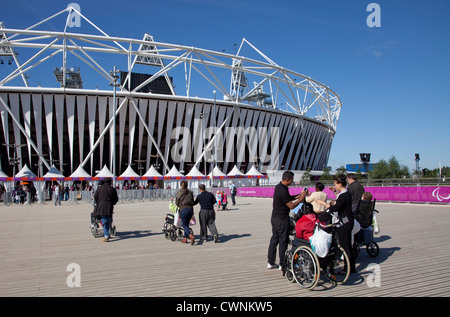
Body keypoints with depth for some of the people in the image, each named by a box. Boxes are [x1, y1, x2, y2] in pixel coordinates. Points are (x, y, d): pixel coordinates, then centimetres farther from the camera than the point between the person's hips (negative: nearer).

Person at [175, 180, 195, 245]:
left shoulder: (179, 192, -2)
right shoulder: (190, 192, 9)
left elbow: (177, 203, 4)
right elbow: (193, 202, 8)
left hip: (183, 210, -5)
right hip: (191, 209, 5)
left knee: (184, 225, 4)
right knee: (186, 224, 19)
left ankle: (191, 236, -18)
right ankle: (185, 238, 21)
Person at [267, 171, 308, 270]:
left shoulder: (278, 187, 8)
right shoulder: (283, 190, -22)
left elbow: (288, 198, 19)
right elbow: (291, 206, -20)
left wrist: (298, 196, 8)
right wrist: (301, 198, -11)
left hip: (274, 218, 9)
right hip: (282, 219, -9)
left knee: (274, 239, 14)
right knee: (283, 241, 2)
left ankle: (271, 262, 21)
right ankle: (282, 264, 13)